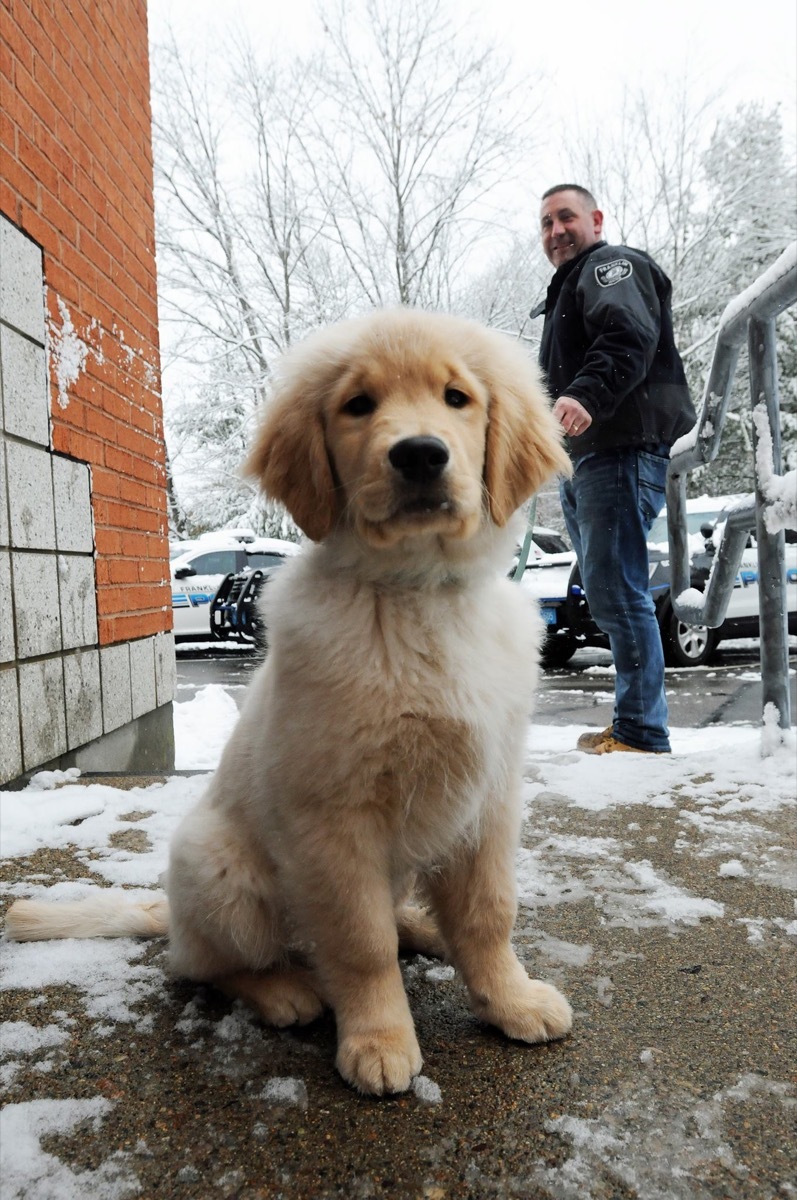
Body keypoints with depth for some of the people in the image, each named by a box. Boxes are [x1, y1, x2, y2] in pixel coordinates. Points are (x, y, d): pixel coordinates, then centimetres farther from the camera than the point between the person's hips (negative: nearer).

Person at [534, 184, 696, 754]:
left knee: (617, 593, -14)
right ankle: (634, 726, 19)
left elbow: (629, 338, -22)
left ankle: (642, 733, -8)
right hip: (584, 461, 11)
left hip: (620, 452, -11)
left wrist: (585, 396, -37)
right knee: (608, 595, 11)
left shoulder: (613, 265, 0)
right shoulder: (570, 286, 31)